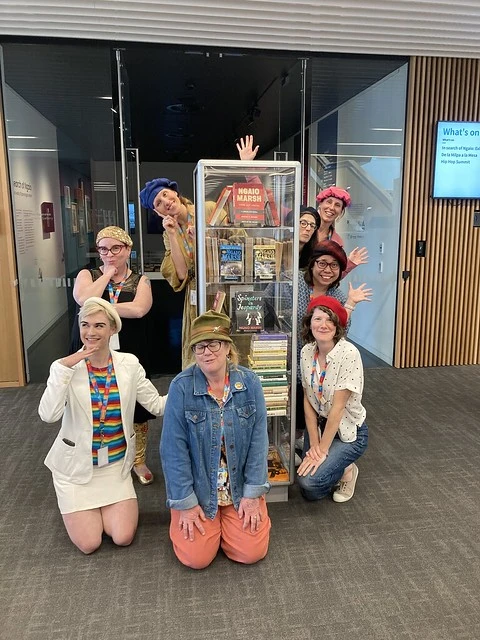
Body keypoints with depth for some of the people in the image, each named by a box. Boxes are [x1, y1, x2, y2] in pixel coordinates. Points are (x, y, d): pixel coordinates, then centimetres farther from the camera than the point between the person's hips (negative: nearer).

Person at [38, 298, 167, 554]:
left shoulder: (129, 364, -8)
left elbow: (158, 405, -8)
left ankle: (101, 506, 28)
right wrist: (63, 368, -32)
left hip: (116, 464, 2)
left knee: (123, 538, -2)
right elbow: (48, 415, -27)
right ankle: (78, 507, 30)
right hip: (77, 466, -1)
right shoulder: (66, 366, -13)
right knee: (89, 544, -1)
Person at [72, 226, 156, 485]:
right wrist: (109, 273, -9)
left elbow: (139, 309, -18)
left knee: (136, 409, 10)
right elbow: (84, 299, -18)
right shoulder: (87, 275, 5)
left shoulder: (140, 280, 3)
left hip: (129, 356, 0)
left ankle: (139, 461, 30)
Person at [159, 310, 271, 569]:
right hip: (198, 488, -1)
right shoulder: (181, 387, -16)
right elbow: (174, 449, -12)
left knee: (251, 552, -6)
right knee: (196, 558, -7)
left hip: (240, 486, 2)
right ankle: (187, 518, 25)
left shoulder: (249, 382, -10)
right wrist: (185, 503, -12)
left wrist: (252, 494, -9)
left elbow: (258, 440, -7)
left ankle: (231, 519, 25)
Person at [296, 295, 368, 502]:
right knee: (310, 493, 2)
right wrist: (314, 443, -11)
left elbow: (338, 407, -24)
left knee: (311, 481, -20)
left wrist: (322, 450, -19)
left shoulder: (349, 354, -25)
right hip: (319, 424, 5)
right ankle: (338, 466, 29)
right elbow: (308, 400, -4)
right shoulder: (307, 352, -7)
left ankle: (347, 470, 9)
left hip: (348, 430, -5)